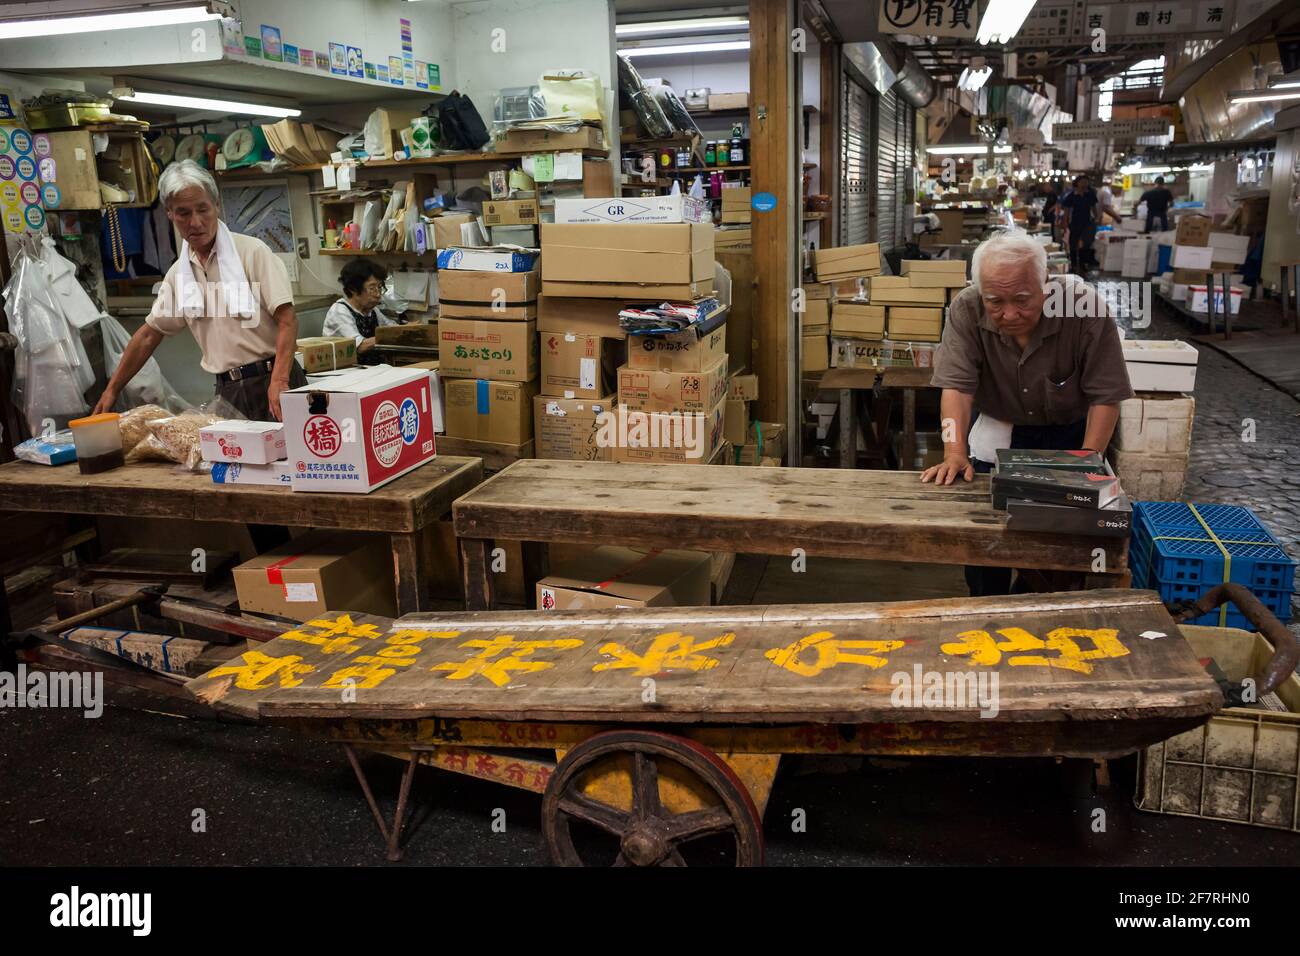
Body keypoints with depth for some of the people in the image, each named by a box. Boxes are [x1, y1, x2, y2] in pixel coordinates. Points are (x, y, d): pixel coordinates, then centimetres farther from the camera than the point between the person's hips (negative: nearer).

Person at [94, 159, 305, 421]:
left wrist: (279, 382, -24)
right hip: (228, 391, 5)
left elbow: (287, 320, -12)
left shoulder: (252, 251, -5)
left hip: (272, 382, -4)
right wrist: (112, 390, 21)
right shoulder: (179, 272, 13)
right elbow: (149, 335, 22)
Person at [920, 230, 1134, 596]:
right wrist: (955, 454, -36)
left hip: (1070, 431, -1)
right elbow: (957, 387, -24)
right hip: (1000, 428, 1)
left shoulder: (1085, 308, -25)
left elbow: (1105, 397, -20)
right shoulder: (966, 310, -22)